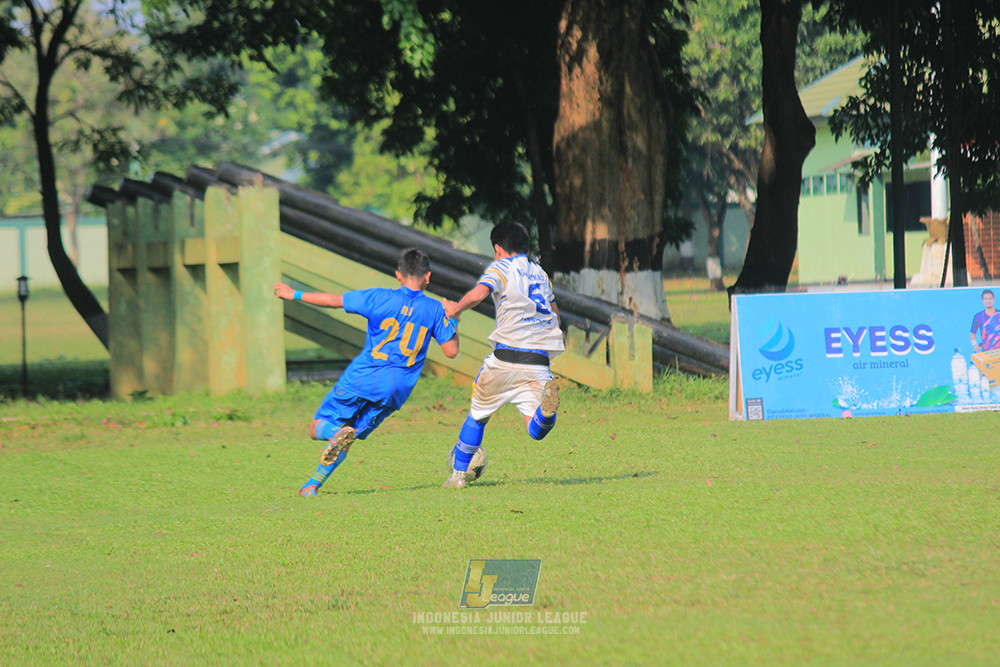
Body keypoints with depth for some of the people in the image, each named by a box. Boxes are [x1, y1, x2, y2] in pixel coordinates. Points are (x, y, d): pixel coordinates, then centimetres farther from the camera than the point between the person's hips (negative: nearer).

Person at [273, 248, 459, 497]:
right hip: (397, 390, 3)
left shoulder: (380, 298, -2)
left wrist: (295, 295, 16)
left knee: (318, 427, 8)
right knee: (348, 436, 18)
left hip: (362, 378, -3)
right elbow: (451, 351, 3)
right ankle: (313, 485, 7)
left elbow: (333, 300, 3)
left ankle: (338, 432, -26)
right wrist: (453, 321, 23)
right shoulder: (435, 309, 2)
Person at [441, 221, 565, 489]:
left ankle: (458, 474, 23)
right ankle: (547, 404, -39)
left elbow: (477, 294, -15)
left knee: (478, 415, 18)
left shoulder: (500, 268, 4)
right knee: (536, 430, -6)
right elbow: (555, 314, 31)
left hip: (506, 357, -3)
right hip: (539, 362, 3)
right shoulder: (540, 273, 22)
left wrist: (455, 309, 2)